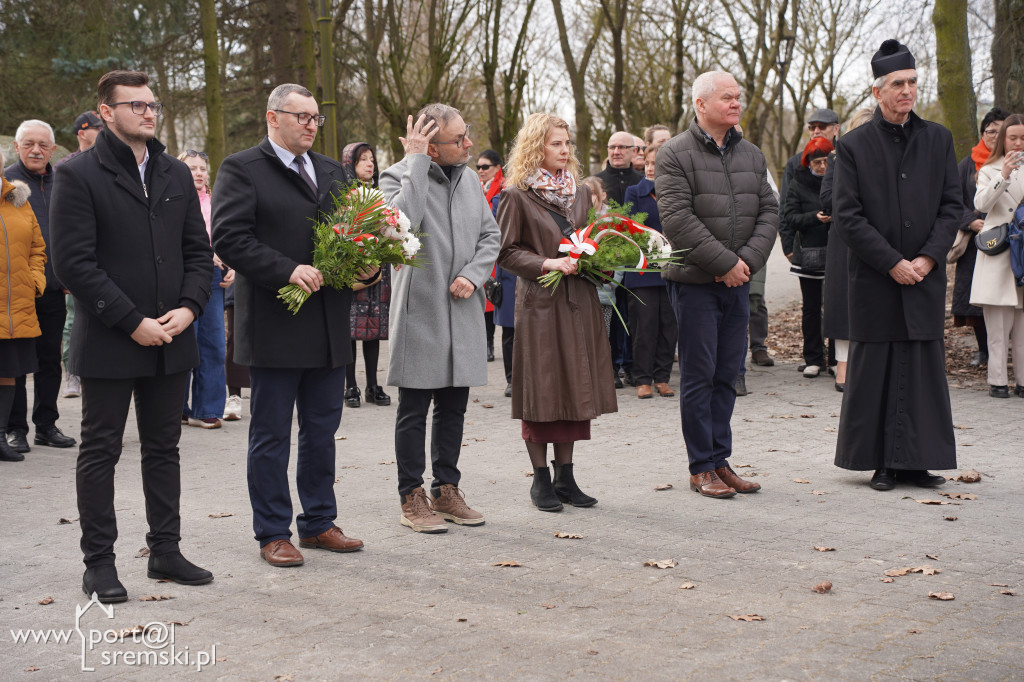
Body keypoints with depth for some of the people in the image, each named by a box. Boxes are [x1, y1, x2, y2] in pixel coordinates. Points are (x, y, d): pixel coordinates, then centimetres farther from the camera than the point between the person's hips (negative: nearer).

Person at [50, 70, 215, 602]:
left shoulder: (176, 175, 11)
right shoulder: (77, 175, -7)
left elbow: (199, 251, 12)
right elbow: (72, 262, -13)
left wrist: (189, 308, -5)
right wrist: (132, 321, -16)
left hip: (170, 339, 6)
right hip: (108, 342, -5)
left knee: (164, 448, 12)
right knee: (100, 451, 4)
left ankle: (165, 550, 23)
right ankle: (99, 562, 12)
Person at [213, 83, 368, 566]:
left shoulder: (331, 171, 16)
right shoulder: (240, 170, -4)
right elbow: (229, 238, -15)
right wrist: (288, 270, -22)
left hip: (330, 326, 6)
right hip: (274, 326, -6)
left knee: (322, 430, 13)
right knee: (271, 435, 3)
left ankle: (319, 523, 25)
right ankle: (273, 534, 12)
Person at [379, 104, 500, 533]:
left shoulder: (469, 179, 10)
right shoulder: (398, 176, -8)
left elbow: (490, 235, 12)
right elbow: (402, 221, -28)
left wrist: (473, 275, -5)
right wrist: (415, 161, -22)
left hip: (463, 309, 6)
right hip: (420, 309, -6)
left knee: (454, 405, 12)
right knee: (414, 408, 1)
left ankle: (446, 490, 23)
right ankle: (412, 497, 10)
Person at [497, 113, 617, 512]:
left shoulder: (580, 191, 13)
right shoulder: (517, 195, -4)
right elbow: (506, 252, -6)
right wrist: (546, 263, -17)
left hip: (579, 300, 6)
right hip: (540, 303, -5)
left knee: (577, 387, 7)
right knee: (541, 391, 0)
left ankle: (565, 476, 17)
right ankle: (541, 479, 11)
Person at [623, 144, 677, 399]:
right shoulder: (634, 193, 7)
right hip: (643, 271, -2)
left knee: (668, 324, 2)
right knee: (645, 325, -3)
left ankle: (662, 378, 11)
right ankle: (643, 380, 4)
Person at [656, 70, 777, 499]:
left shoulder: (751, 155, 12)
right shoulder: (675, 154, -7)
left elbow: (769, 211, 8)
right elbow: (678, 219, -15)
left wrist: (748, 260, -8)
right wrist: (725, 262, -17)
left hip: (738, 283, 6)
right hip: (694, 282, -6)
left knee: (727, 374, 10)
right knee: (699, 375, -1)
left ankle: (720, 460, 18)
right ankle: (701, 467, 7)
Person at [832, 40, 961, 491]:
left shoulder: (937, 139, 9)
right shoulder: (854, 146, 0)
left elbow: (953, 205, 7)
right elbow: (847, 217, -5)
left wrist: (928, 258, -7)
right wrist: (893, 263, -11)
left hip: (926, 275, 3)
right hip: (875, 280, -3)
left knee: (924, 368, 4)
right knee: (874, 372, 0)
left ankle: (916, 461, 12)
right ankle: (882, 464, 9)